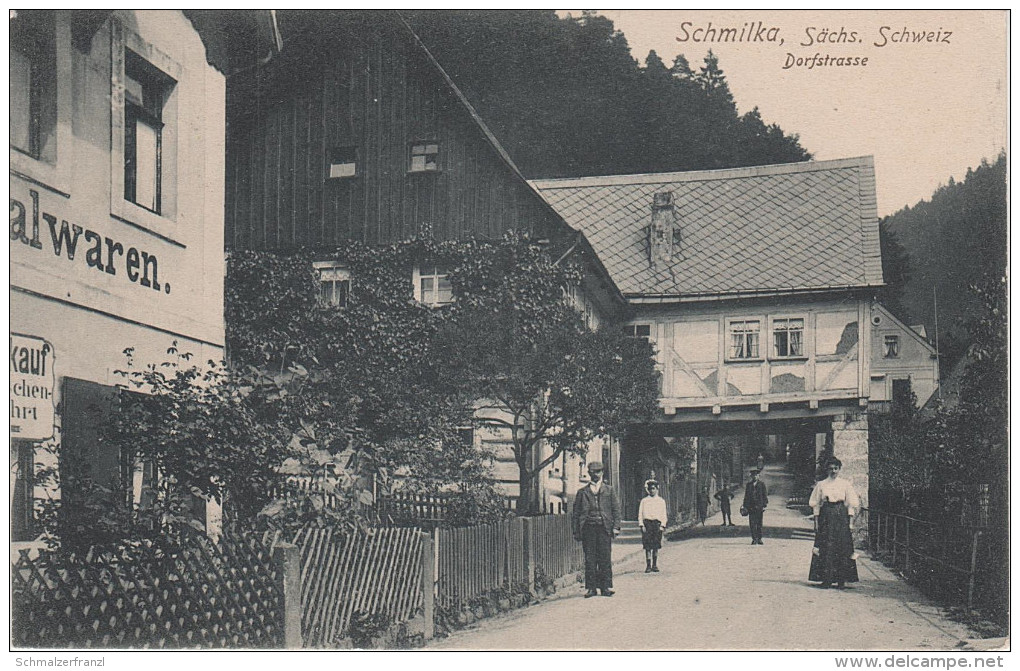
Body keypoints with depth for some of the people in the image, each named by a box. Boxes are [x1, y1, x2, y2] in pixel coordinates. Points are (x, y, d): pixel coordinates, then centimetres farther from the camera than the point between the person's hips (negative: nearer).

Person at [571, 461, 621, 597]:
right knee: (589, 559, -2)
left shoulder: (609, 490, 15)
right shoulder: (582, 492, 14)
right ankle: (591, 588, 1)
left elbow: (616, 509, 10)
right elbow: (576, 513, 11)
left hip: (604, 527, 0)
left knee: (605, 559, -3)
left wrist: (615, 526, -3)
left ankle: (606, 587, 1)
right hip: (588, 527, 0)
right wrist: (576, 531, 3)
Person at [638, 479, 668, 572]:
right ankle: (648, 566, -2)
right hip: (647, 523, -1)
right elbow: (640, 514, 6)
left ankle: (655, 565, 11)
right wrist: (642, 525, -5)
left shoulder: (661, 501, 12)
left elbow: (664, 515, 9)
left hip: (657, 524, 1)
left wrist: (662, 525, -3)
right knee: (647, 546, -5)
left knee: (656, 547, 2)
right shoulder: (644, 501, 10)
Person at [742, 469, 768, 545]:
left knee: (759, 523, 1)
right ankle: (754, 539, 1)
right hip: (751, 506, 2)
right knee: (752, 523, -2)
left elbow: (765, 495, 2)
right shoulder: (749, 484, 14)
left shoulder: (762, 484, 5)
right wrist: (744, 506, 10)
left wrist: (765, 504, -7)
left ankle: (759, 539, 7)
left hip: (759, 506, -2)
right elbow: (746, 495, 16)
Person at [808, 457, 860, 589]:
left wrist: (850, 520, -3)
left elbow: (851, 504, 5)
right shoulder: (821, 484, 8)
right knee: (826, 547, -4)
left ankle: (842, 579, 1)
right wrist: (816, 520, 2)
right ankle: (826, 578, 0)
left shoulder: (845, 484, 5)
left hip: (841, 515, -1)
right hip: (825, 515, 1)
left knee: (842, 547, -3)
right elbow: (816, 503, 9)